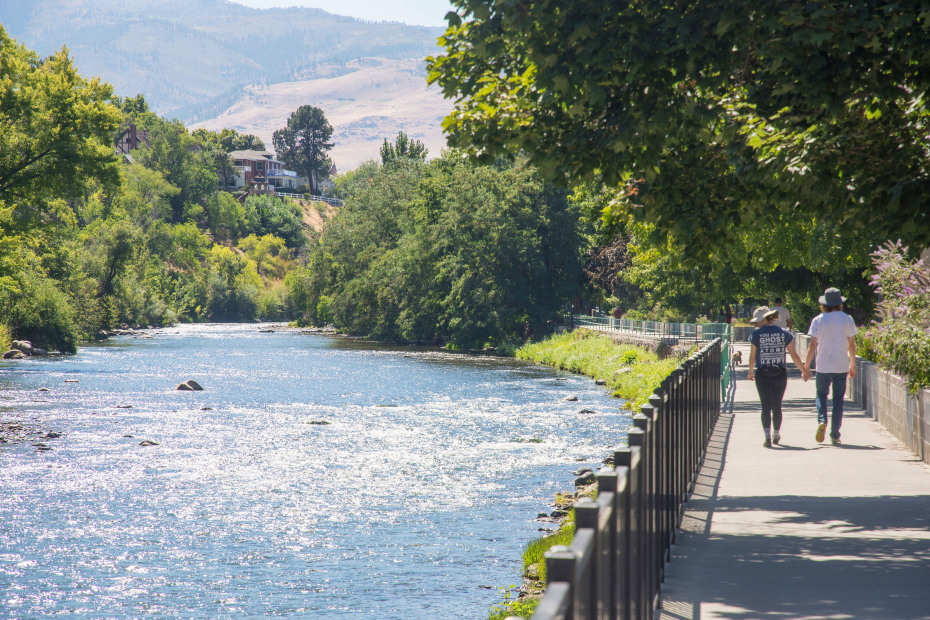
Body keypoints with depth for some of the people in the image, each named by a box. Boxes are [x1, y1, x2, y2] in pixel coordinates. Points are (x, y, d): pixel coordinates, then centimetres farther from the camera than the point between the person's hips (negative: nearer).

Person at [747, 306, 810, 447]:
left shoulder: (756, 335, -5)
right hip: (780, 374, 2)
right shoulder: (784, 334, 0)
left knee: (766, 406, -1)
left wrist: (751, 372, 18)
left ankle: (767, 436, -16)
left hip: (762, 375, -2)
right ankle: (776, 435, 29)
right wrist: (804, 371, 14)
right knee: (777, 406, 15)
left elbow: (752, 357, 1)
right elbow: (794, 355, 3)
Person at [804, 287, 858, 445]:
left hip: (823, 366, -1)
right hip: (841, 366, 1)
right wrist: (853, 365, 16)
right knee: (838, 399, 8)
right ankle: (835, 435, 7)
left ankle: (821, 421, -10)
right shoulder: (847, 319, -1)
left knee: (821, 395, 16)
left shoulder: (818, 320, -4)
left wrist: (806, 366, 2)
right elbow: (851, 345, 4)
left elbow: (812, 346, -5)